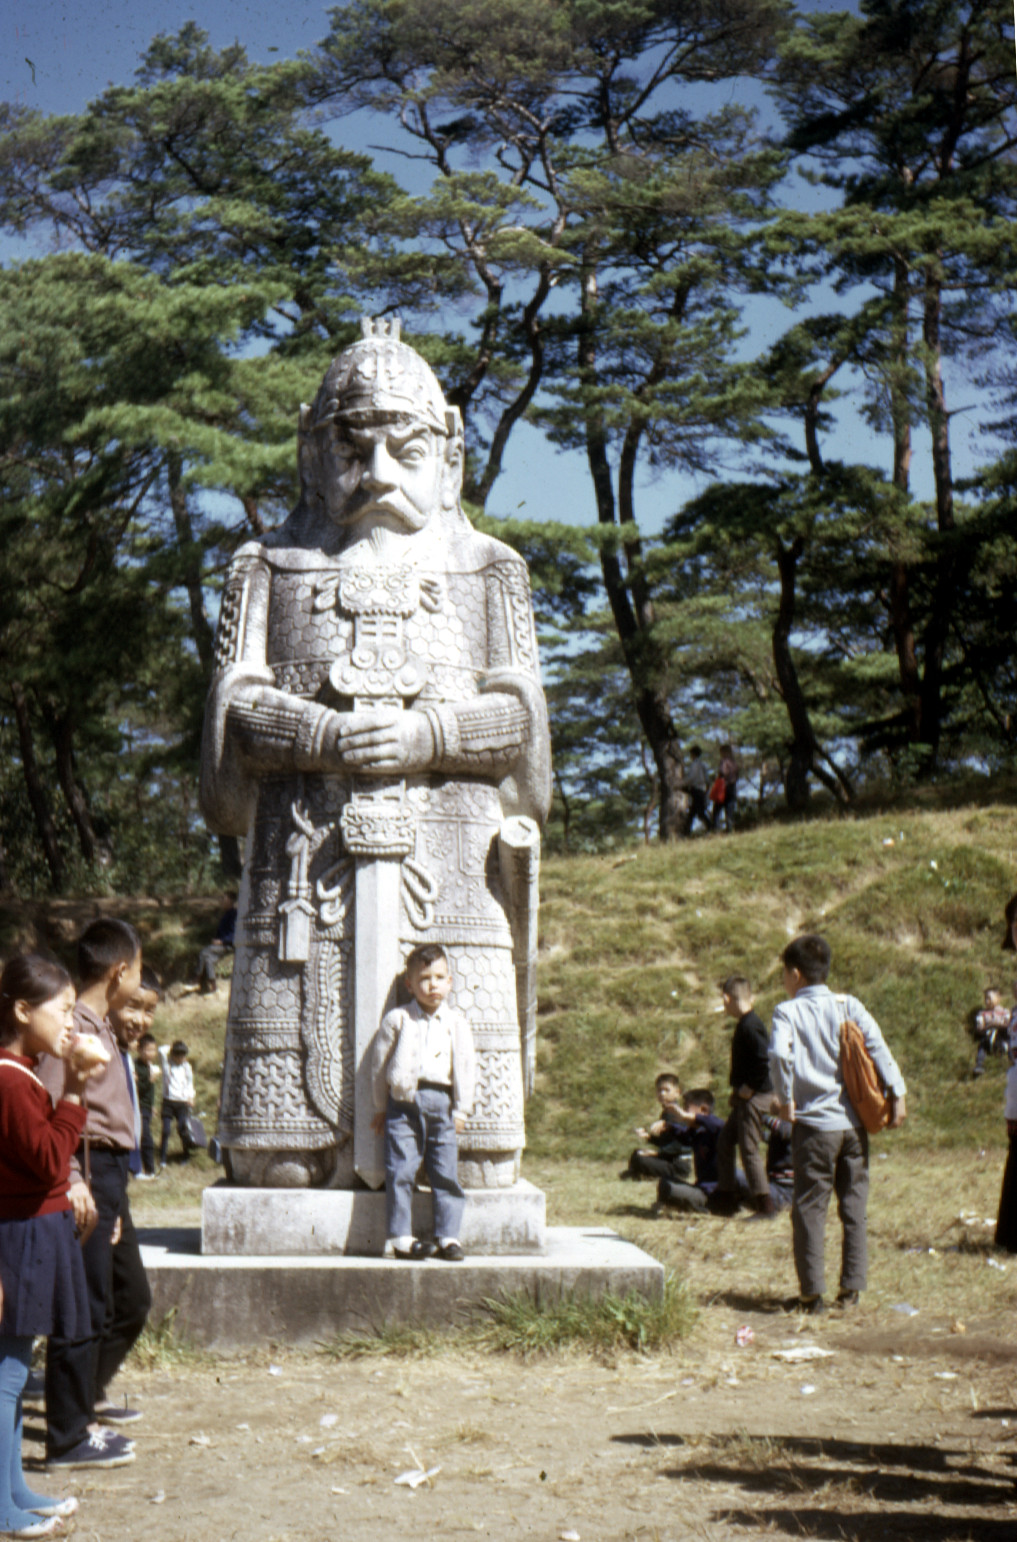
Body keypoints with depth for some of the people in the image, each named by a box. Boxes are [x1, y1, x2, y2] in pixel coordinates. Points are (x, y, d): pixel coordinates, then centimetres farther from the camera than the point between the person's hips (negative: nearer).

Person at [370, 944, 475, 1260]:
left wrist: (462, 1109, 3)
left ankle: (448, 1236, 8)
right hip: (403, 1102, -1)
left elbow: (465, 1068, 9)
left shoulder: (457, 1024, 9)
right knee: (400, 1172, -5)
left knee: (445, 1173, 1)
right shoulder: (396, 1020, 6)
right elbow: (379, 1065, 10)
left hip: (441, 1103, 1)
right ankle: (400, 1236, 1)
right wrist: (381, 1107, 9)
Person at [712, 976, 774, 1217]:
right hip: (745, 1097, 10)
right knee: (725, 1142, 16)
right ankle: (726, 1196, 23)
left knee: (748, 1148, -6)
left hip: (755, 1097, -10)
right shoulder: (745, 1023, 13)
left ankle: (765, 1204, -2)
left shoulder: (750, 1026, -18)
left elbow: (765, 1060, -26)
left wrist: (749, 1088, -18)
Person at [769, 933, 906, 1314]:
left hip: (814, 1124, -3)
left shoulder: (787, 1012, -4)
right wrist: (897, 1094, -6)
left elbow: (779, 1054, -21)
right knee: (854, 1208, 10)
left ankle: (812, 1293, 3)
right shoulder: (849, 1006, 4)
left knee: (810, 1210, 4)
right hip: (854, 1122, 3)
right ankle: (851, 1288, 11)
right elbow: (878, 1049, -6)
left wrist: (785, 1099, -9)